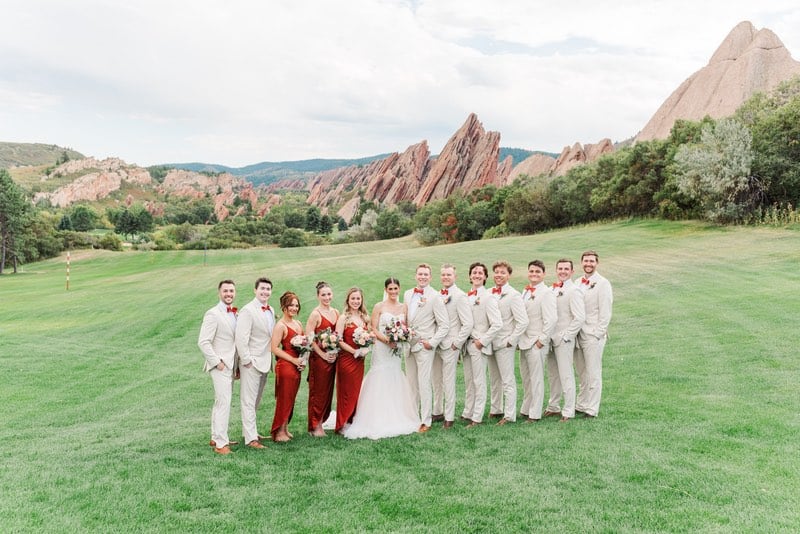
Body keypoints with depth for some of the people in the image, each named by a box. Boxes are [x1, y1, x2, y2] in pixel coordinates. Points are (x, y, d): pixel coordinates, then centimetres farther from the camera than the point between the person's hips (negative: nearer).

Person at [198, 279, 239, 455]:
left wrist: (236, 364, 12)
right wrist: (217, 362, -16)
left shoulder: (234, 314, 11)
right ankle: (221, 443, -4)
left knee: (221, 402, 16)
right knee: (224, 403, -9)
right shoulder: (213, 314, -13)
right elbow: (203, 342, -17)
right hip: (220, 365, -8)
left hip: (230, 365, 8)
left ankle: (216, 438, 26)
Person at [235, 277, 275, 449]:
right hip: (251, 363, -8)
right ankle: (250, 438, 4)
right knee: (249, 401, 0)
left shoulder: (271, 311, 11)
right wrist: (246, 361, -16)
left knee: (256, 401, 17)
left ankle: (252, 431, 29)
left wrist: (271, 360, 10)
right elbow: (241, 338, -18)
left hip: (265, 362, 8)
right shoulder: (248, 310, -14)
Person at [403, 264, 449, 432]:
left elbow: (444, 325, -9)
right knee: (412, 384, 13)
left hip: (424, 347, -6)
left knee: (424, 384, -3)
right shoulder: (407, 294, 10)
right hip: (408, 345, 6)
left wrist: (432, 342, -13)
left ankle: (426, 421, 6)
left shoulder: (435, 297, -9)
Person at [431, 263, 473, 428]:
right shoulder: (437, 295, 8)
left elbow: (468, 324, -14)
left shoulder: (460, 296, -11)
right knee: (436, 381, 15)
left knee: (448, 382, 1)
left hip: (450, 346, -6)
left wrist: (456, 343, -12)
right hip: (435, 344, 6)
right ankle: (437, 412, 29)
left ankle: (449, 417, 13)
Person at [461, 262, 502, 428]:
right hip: (467, 344, 6)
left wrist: (482, 341, -15)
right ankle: (467, 413, 27)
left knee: (479, 382, 2)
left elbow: (497, 324, -17)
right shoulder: (466, 296, 8)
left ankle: (477, 417, 10)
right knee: (468, 381, 15)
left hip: (478, 345, -6)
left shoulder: (487, 298, -11)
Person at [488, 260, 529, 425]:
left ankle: (509, 415, 10)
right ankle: (495, 410, 29)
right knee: (494, 379, 16)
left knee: (508, 381, 1)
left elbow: (523, 321, -14)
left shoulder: (513, 295, -10)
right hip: (490, 343, 6)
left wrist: (510, 340, -13)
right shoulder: (489, 293, 7)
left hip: (505, 344, -6)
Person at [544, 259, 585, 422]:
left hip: (564, 340, -7)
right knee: (553, 375, 15)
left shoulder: (573, 291, -11)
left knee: (566, 376, -1)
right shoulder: (553, 289, 12)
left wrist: (565, 336, -14)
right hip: (551, 339, 7)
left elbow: (580, 318, -17)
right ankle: (553, 407, 27)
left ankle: (568, 411, 9)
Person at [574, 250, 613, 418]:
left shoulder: (602, 284, -6)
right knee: (582, 373, 12)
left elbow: (605, 313, -9)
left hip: (593, 336, -5)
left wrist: (597, 334, -12)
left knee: (593, 374, 1)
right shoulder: (577, 283, 12)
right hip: (578, 334, 6)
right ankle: (581, 405, 21)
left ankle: (591, 409, 9)